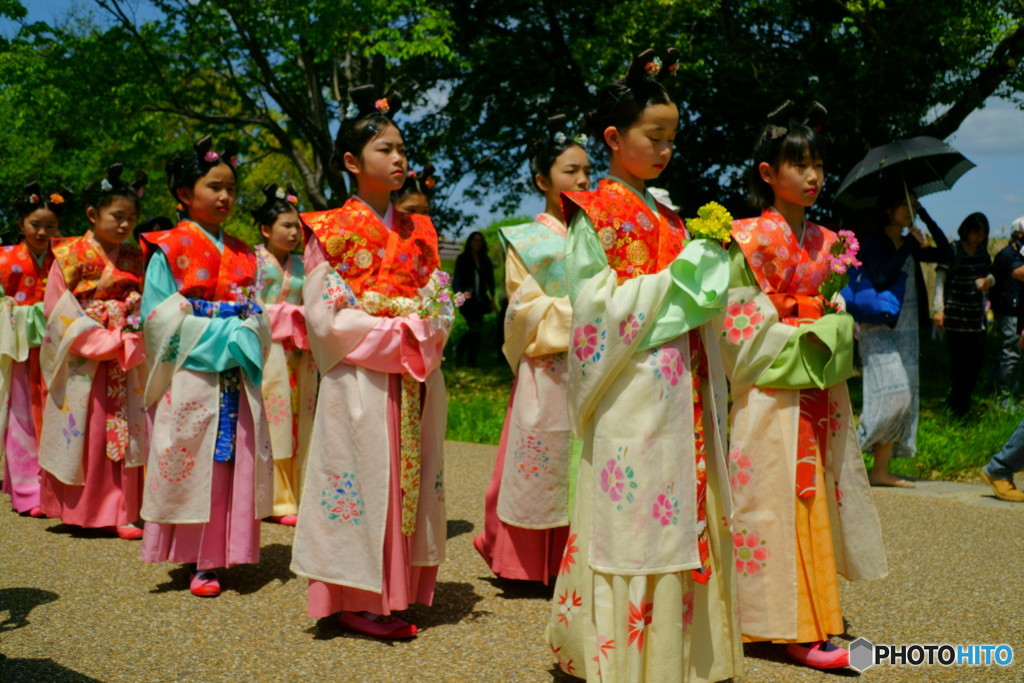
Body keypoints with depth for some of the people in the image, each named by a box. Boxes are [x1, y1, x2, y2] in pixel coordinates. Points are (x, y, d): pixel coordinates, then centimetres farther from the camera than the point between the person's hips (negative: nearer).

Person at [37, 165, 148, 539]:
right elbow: (60, 312, -7)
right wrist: (106, 342, -15)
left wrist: (135, 333, -8)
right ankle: (77, 509, 14)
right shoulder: (69, 255, -2)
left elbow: (145, 305, 14)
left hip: (123, 361, 3)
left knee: (123, 434, 0)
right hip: (81, 364, -3)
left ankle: (121, 512, 4)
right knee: (82, 434, 1)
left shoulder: (133, 258, 9)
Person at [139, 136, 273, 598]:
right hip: (191, 373, -5)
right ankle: (198, 562, 5)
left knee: (233, 461, 3)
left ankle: (219, 552, 12)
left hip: (236, 375, 5)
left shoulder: (242, 255, 15)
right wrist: (219, 334, -13)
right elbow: (160, 316, -8)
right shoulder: (169, 249, -1)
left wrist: (246, 335, -5)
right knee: (193, 462, -3)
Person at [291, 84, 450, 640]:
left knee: (410, 479, 5)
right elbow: (324, 316, -9)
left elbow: (441, 304, 12)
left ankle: (398, 591, 14)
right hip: (359, 379, -5)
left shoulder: (419, 232, 14)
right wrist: (395, 334, -13)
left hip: (415, 379, 5)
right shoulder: (332, 231, -1)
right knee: (364, 479, -4)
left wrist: (426, 334, -10)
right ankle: (355, 601, 5)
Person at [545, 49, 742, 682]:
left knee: (680, 517, 10)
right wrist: (677, 278, -14)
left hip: (679, 385, 8)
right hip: (632, 393, -7)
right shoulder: (597, 215, -5)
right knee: (633, 518, -4)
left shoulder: (665, 214, 17)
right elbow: (603, 305, -14)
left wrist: (711, 262, 4)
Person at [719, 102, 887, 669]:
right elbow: (742, 324, -10)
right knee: (779, 502, -4)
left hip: (821, 393, 7)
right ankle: (796, 626, 3)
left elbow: (841, 316, 16)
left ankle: (809, 618, 19)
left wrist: (829, 331, -3)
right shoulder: (749, 239, -7)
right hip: (772, 395, -6)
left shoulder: (826, 242, 12)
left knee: (816, 501, 9)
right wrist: (803, 335, -13)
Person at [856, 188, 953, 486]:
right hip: (879, 329, -8)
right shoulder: (874, 243, -7)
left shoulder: (910, 246, 15)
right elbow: (880, 278, -22)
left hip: (907, 329, 8)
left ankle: (880, 470, 6)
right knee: (892, 395, -18)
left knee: (905, 399, 3)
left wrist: (927, 219, 4)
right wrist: (910, 245, -16)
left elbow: (947, 255, 10)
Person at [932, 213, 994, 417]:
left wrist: (987, 280, -7)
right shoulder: (952, 250, -7)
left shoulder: (982, 252, 10)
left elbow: (990, 275, 18)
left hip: (978, 315, 6)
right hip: (956, 315, -6)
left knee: (977, 361, 6)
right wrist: (938, 309, -19)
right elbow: (940, 280, -10)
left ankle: (962, 405, 21)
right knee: (960, 362, -6)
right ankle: (958, 410, 6)